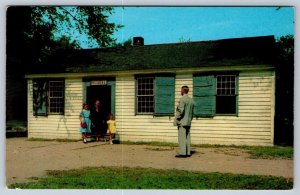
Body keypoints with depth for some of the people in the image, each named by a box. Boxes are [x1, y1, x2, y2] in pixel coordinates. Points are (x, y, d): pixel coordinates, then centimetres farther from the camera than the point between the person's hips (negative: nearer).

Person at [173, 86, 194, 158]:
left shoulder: (182, 99, -12)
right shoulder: (191, 100, 13)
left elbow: (180, 111, -19)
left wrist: (176, 120, -13)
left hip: (182, 122, -8)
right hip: (188, 122, 8)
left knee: (182, 138, -6)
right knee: (187, 138, 10)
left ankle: (182, 153, -6)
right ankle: (188, 153, 12)